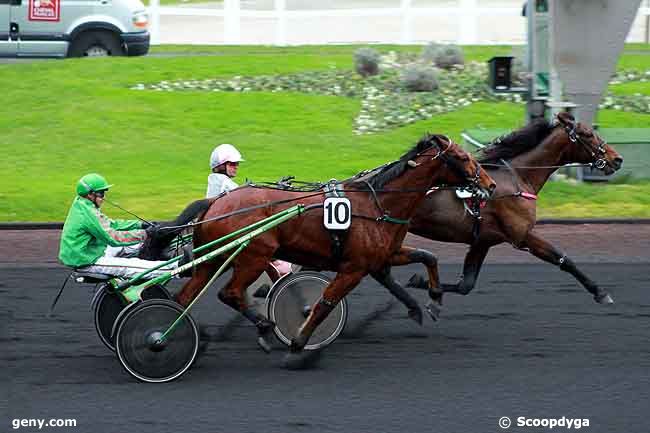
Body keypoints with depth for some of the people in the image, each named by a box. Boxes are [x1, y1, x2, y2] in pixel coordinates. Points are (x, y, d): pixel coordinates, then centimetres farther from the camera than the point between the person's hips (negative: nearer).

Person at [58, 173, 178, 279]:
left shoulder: (82, 206, 8)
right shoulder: (87, 213, -24)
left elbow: (111, 224, 13)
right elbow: (113, 238, -25)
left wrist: (140, 224, 6)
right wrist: (144, 234, -21)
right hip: (87, 262, -11)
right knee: (132, 267, -16)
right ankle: (176, 267, -21)